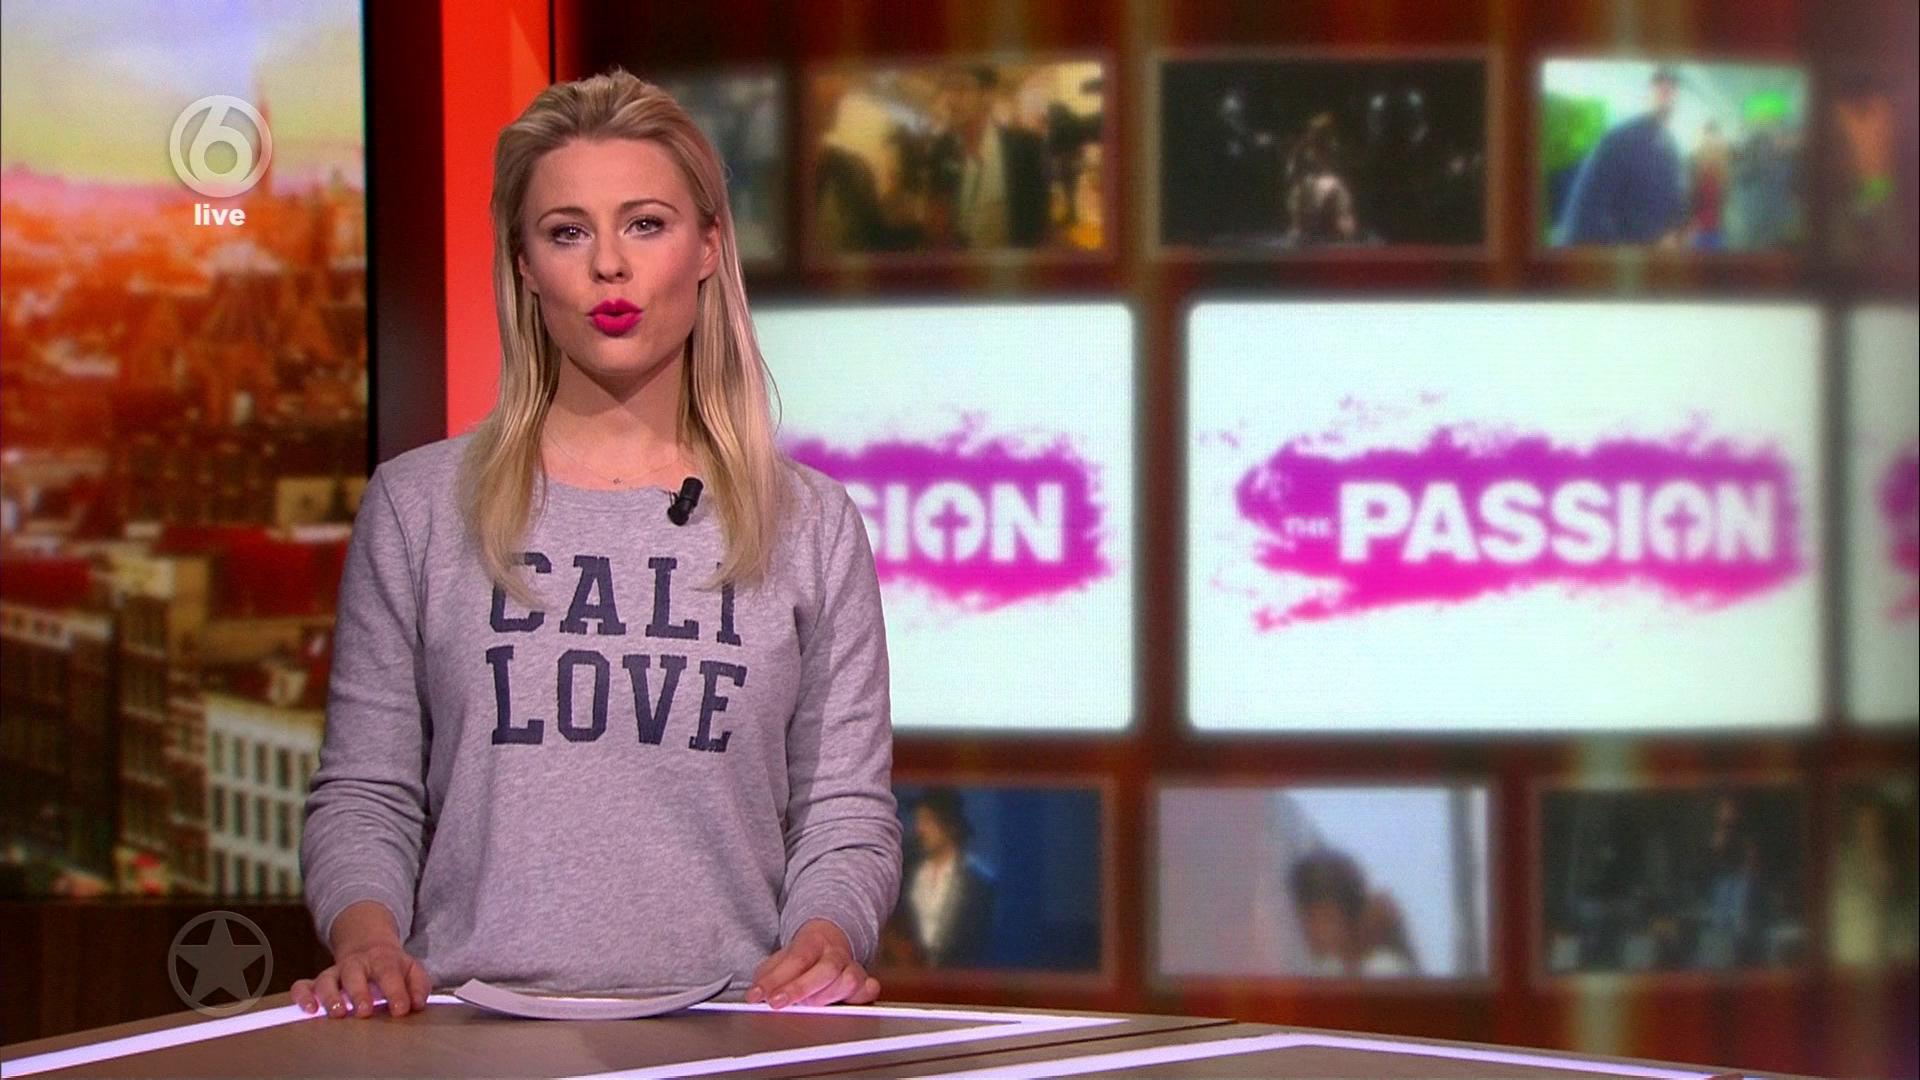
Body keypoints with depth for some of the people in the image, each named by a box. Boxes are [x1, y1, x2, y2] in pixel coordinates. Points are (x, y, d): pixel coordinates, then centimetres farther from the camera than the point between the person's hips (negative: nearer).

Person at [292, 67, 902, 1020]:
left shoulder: (810, 524, 13)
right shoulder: (417, 506, 12)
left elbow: (846, 811, 11)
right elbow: (364, 795, 12)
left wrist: (824, 940, -9)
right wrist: (367, 939, -7)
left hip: (721, 1030, 1)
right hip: (476, 1026, -1)